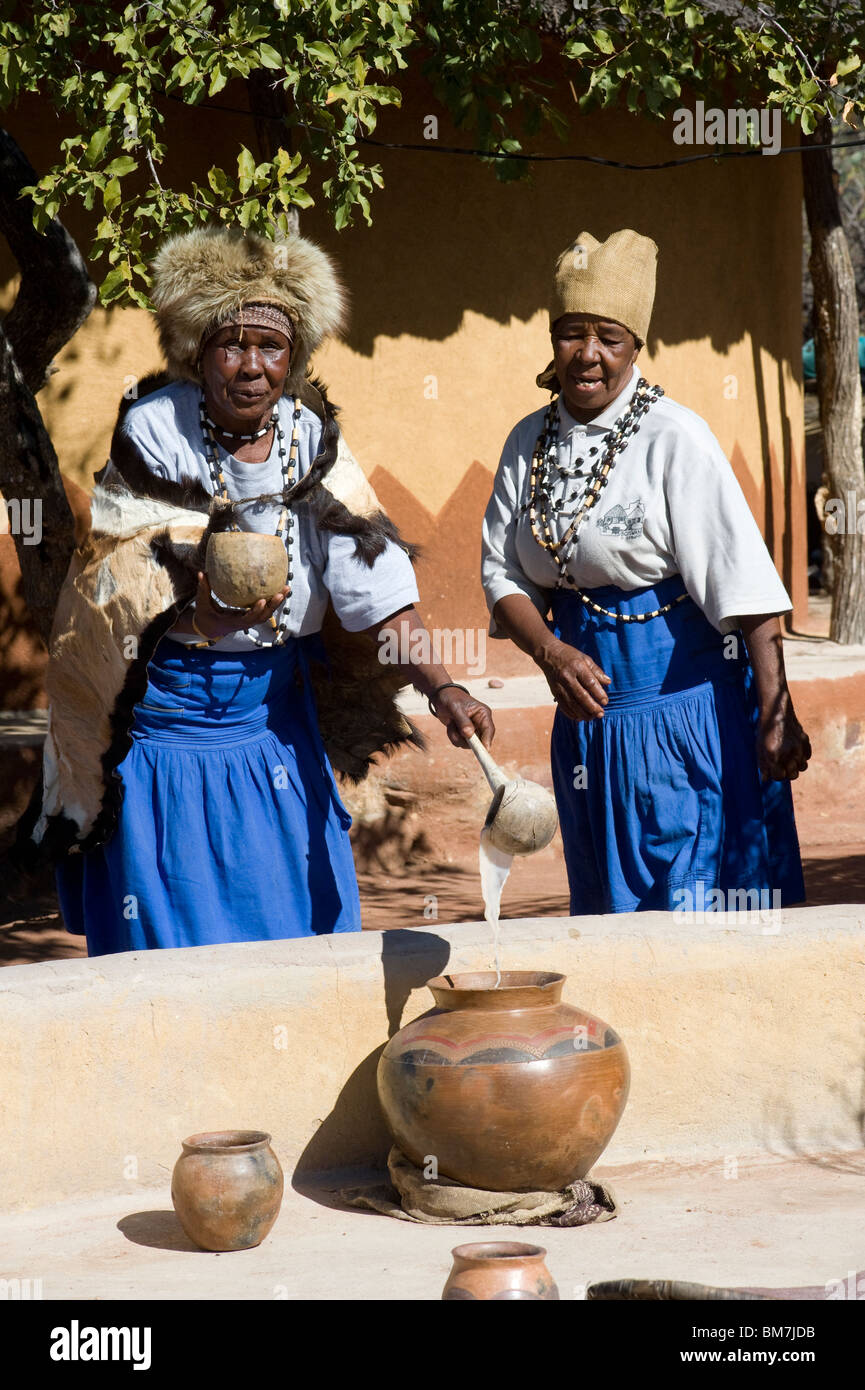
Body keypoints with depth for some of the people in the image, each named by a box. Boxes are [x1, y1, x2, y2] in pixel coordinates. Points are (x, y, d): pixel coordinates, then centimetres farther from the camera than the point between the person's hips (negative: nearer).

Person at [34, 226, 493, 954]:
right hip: (161, 726, -3)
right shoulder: (153, 436, -9)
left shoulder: (313, 442, -2)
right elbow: (110, 590, -11)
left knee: (299, 934, 5)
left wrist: (441, 686, -22)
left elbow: (375, 582, -8)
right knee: (171, 946, -1)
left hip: (272, 726, 3)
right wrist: (197, 613, -31)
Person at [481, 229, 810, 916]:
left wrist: (776, 716, -20)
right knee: (607, 909, 13)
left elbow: (746, 588, -15)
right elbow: (504, 573, 8)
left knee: (697, 907, -5)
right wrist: (550, 652, -12)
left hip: (684, 702, -6)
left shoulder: (674, 438, -11)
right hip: (590, 705, 6)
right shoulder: (528, 444, 7)